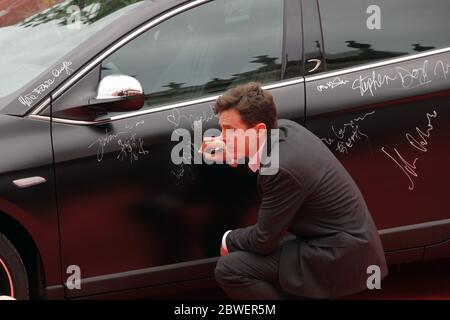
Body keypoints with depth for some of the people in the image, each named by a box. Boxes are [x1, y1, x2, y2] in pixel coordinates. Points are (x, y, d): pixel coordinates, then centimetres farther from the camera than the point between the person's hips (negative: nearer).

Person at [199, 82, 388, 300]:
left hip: (340, 257, -9)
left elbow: (264, 241, -17)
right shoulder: (284, 128, -2)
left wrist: (229, 240, 3)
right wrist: (228, 153, 3)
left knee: (229, 269, -14)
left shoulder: (283, 169, -27)